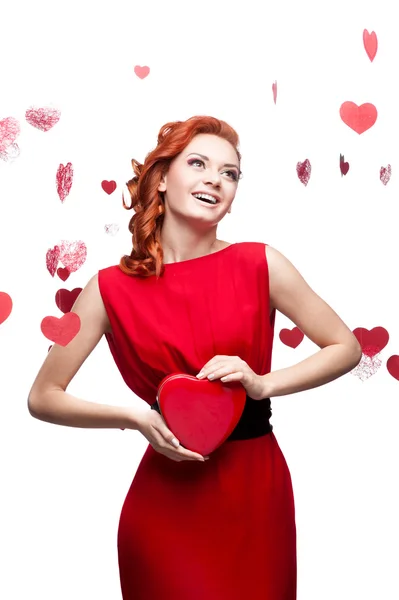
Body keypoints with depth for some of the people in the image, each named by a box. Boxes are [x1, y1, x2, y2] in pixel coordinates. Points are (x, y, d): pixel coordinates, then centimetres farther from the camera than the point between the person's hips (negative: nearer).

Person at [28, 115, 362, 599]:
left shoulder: (260, 264, -6)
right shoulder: (112, 288, -7)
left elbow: (346, 348, 1)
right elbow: (43, 397, -2)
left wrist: (262, 383, -13)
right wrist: (136, 418, -16)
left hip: (258, 490, 2)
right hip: (167, 496, -1)